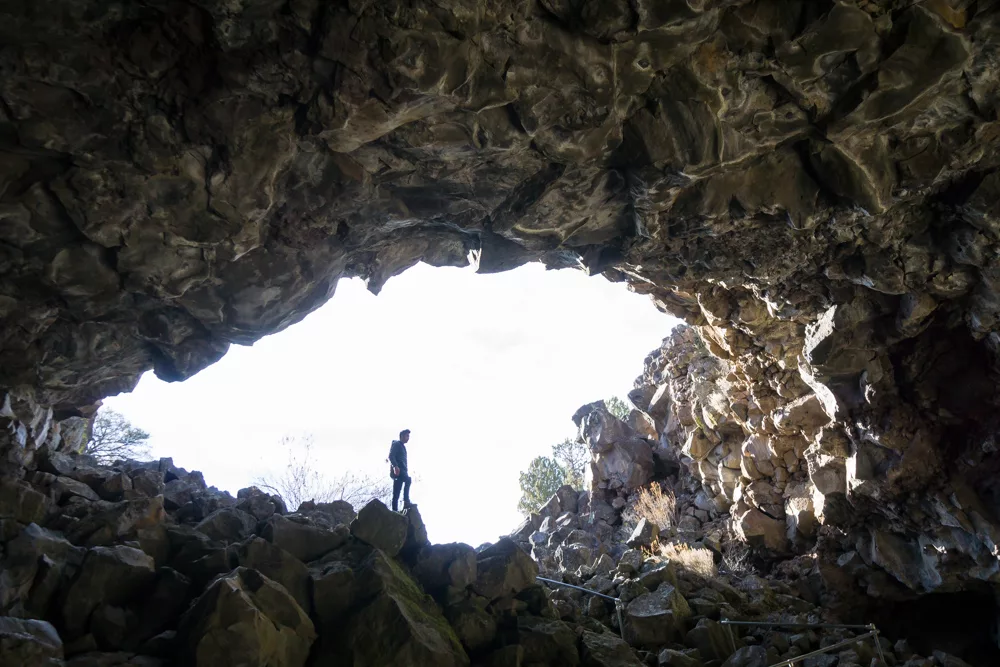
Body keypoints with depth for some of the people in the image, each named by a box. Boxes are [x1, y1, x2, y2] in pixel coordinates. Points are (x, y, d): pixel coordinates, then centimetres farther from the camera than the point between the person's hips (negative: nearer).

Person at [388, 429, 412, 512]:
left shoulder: (402, 447, 27)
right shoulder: (396, 444, 0)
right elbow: (391, 456, -14)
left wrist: (406, 470, 21)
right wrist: (395, 466, -27)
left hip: (402, 471, 9)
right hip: (397, 470, -9)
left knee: (396, 493, 4)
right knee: (408, 480, -29)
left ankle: (395, 510, 2)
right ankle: (406, 502, -33)